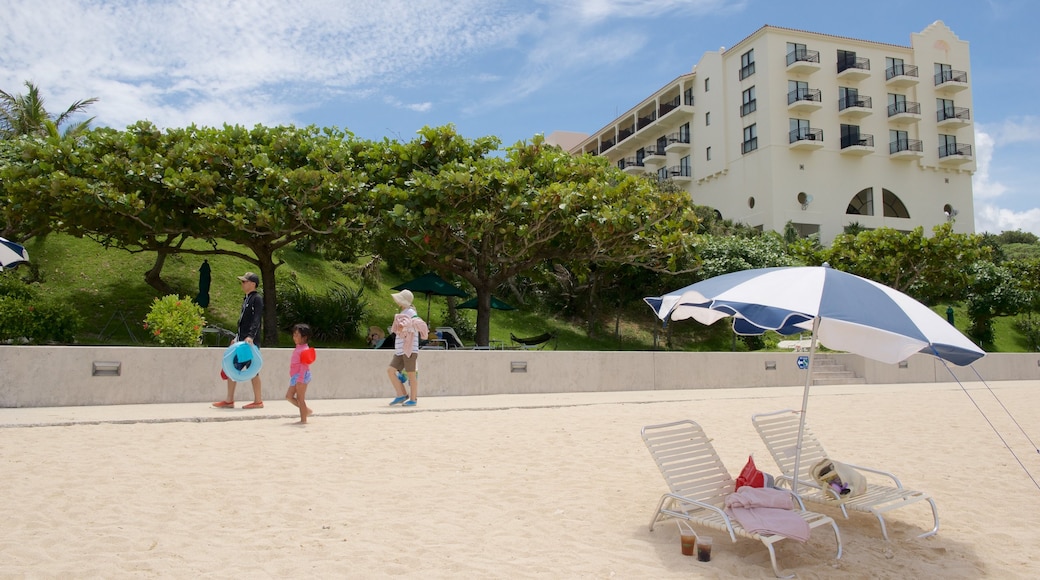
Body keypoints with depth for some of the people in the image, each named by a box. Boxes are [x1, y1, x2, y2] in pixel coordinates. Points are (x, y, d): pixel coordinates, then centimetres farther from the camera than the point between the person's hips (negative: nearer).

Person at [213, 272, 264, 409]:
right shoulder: (246, 299, 17)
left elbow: (257, 320, -20)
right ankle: (229, 400, 14)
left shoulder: (257, 299, -10)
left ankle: (258, 401, 6)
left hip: (251, 341, -9)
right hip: (241, 340, 9)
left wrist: (251, 336, -31)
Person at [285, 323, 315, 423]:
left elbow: (304, 365, -20)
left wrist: (300, 379, -24)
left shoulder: (305, 349, -15)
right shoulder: (297, 349, 16)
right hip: (295, 377, 10)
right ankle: (306, 410, 17)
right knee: (288, 396, 10)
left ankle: (303, 419, 3)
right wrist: (295, 378, 21)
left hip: (302, 377, -10)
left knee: (300, 398, -4)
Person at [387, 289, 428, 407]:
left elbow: (420, 324, -24)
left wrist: (405, 326, -29)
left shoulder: (410, 312, -8)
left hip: (409, 349, -9)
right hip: (400, 350, 9)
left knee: (411, 374, -2)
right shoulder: (402, 314, 19)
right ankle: (402, 395, 6)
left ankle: (413, 399, 6)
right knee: (390, 371, 1)